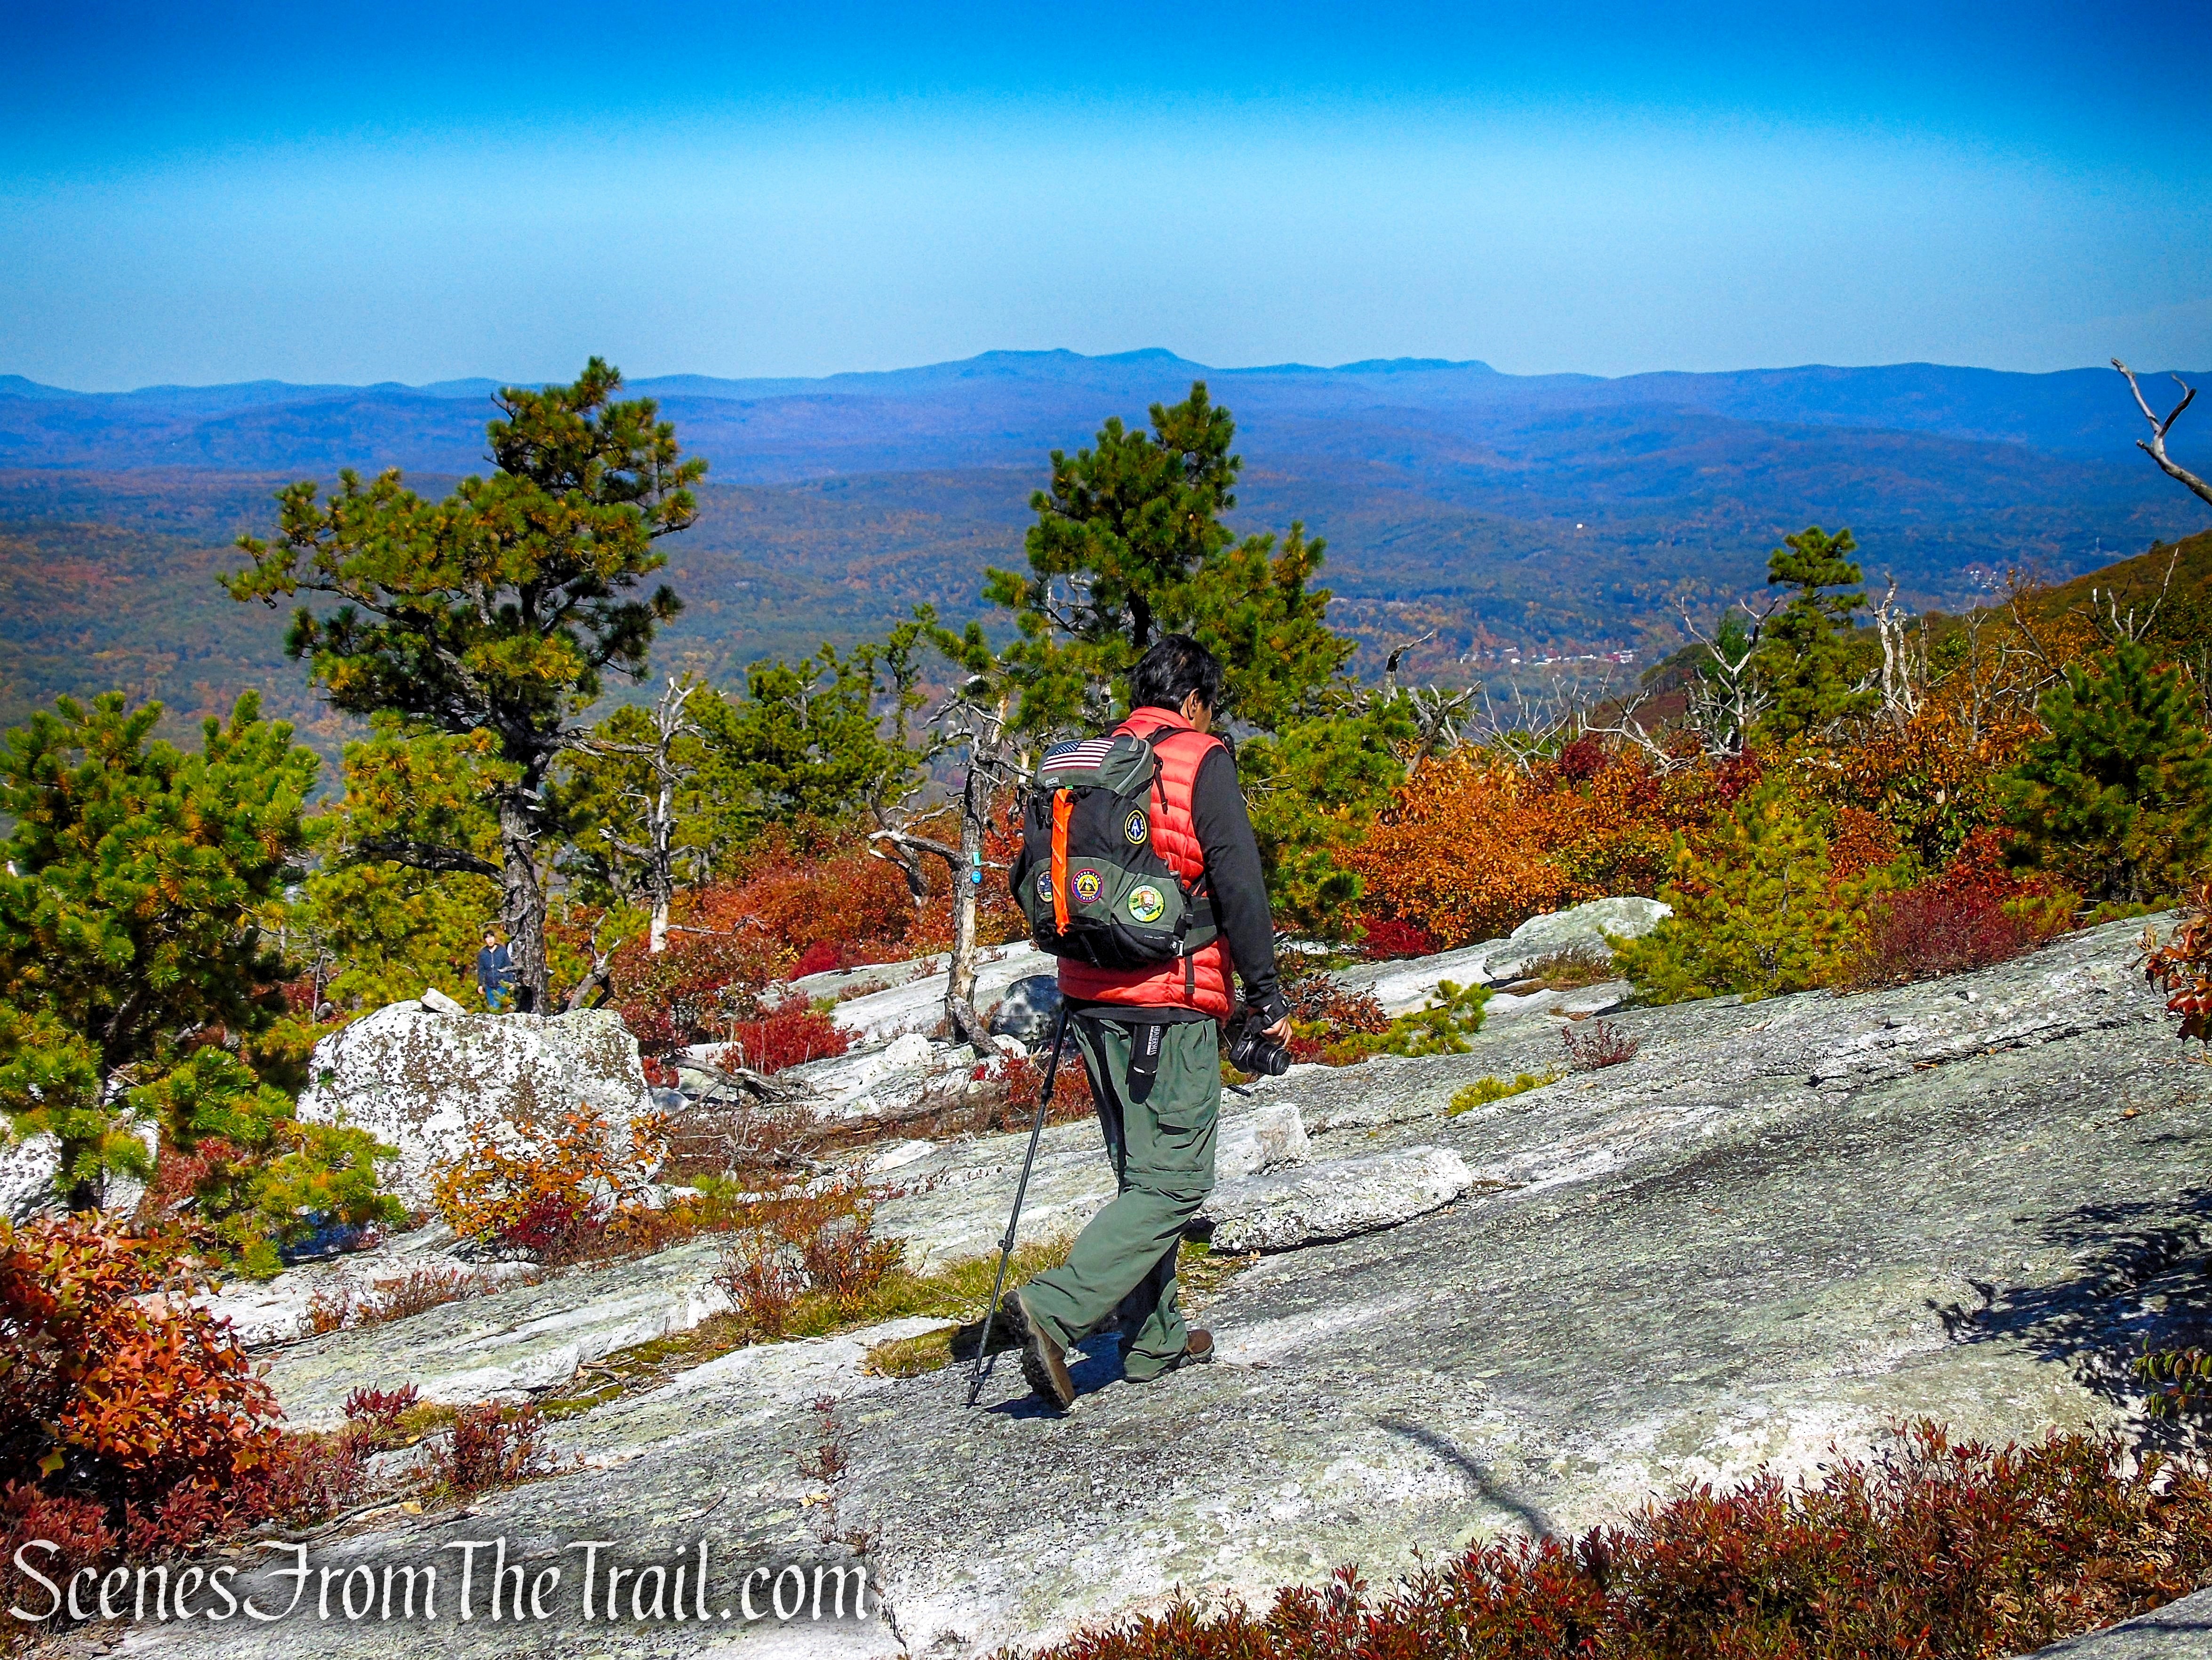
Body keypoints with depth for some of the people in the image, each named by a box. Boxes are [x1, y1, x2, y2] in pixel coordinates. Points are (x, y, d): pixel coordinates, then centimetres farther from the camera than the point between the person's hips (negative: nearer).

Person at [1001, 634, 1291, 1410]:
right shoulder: (1201, 763, -6)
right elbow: (1238, 886, -12)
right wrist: (1267, 996, -5)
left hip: (1092, 1000, 7)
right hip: (1170, 1004, -7)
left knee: (1141, 1172, 18)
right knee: (1173, 1182, -5)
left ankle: (1155, 1339, 22)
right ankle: (1054, 1309, -19)